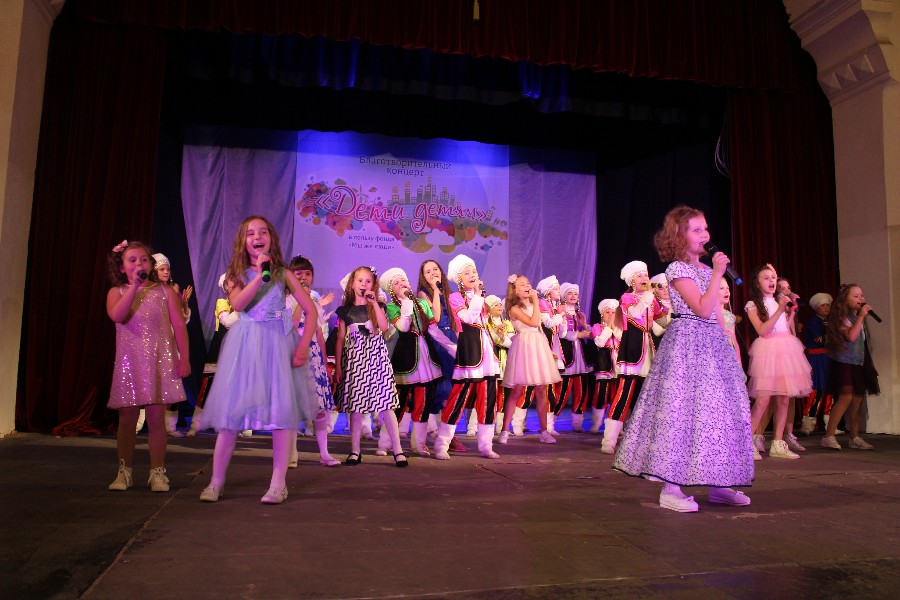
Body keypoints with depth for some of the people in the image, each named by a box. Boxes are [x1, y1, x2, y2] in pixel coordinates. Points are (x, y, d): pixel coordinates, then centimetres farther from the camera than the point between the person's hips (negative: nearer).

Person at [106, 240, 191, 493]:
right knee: (127, 419, 5)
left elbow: (179, 325, 2)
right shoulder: (117, 292, 7)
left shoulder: (165, 292, 5)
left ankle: (157, 471, 9)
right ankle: (125, 470, 20)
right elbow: (117, 315, -15)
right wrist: (134, 286, -15)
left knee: (156, 418, -1)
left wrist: (184, 357, -5)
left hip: (160, 362, -1)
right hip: (129, 362, 1)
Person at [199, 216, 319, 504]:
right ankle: (216, 481, 14)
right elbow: (238, 304, -13)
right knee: (232, 406, 1)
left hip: (278, 343, -1)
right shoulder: (237, 274, 8)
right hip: (245, 345, 1)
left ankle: (278, 483, 6)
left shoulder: (283, 273, 6)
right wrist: (261, 274, -15)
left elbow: (310, 310, 2)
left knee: (283, 408, -4)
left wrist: (303, 346, -7)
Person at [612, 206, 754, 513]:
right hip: (687, 342, -9)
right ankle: (670, 489, -5)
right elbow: (703, 309, -17)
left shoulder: (706, 269, 18)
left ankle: (718, 484, 20)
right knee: (681, 410, -10)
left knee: (719, 411, 9)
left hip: (712, 343, 9)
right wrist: (717, 274, -14)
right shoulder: (677, 269, -8)